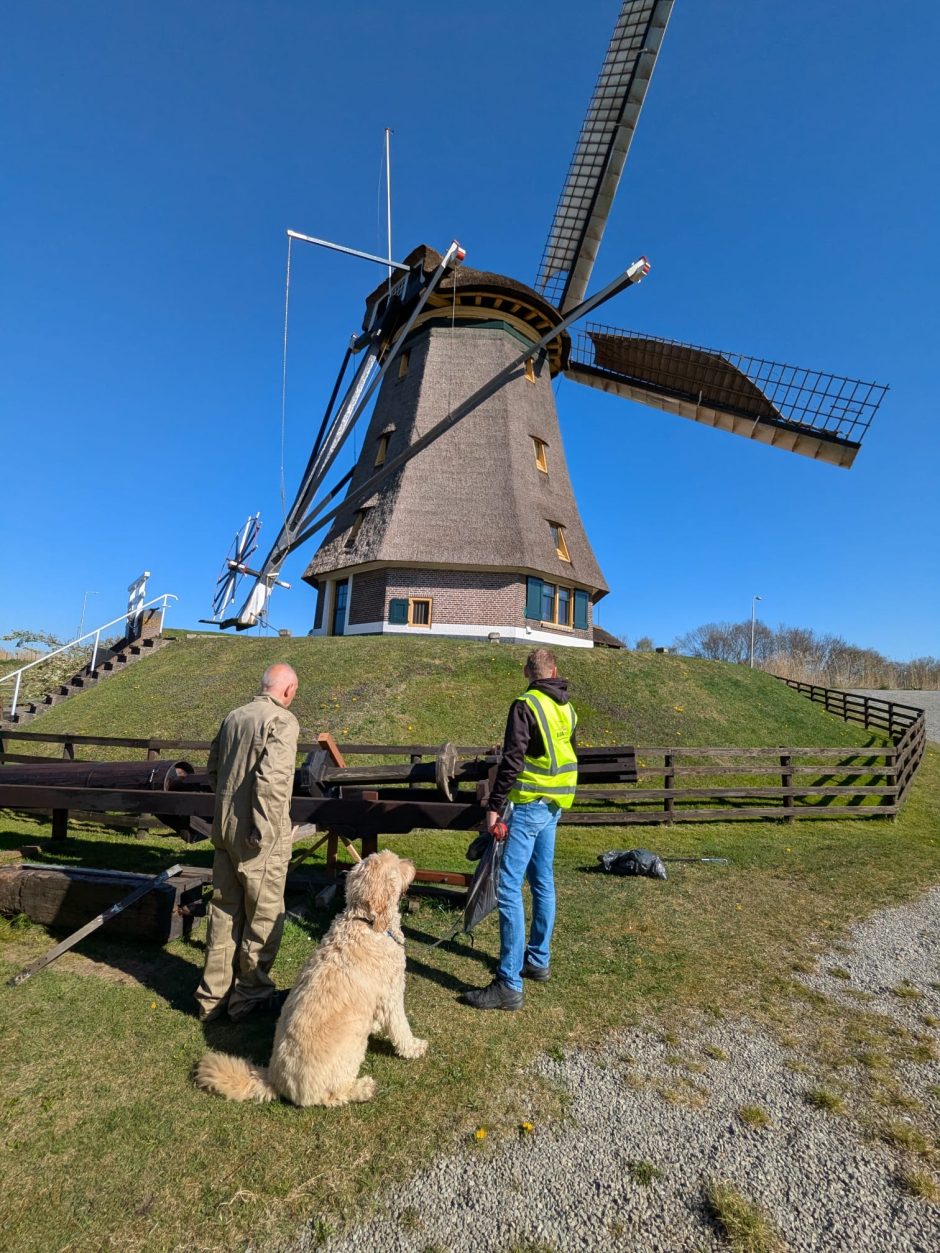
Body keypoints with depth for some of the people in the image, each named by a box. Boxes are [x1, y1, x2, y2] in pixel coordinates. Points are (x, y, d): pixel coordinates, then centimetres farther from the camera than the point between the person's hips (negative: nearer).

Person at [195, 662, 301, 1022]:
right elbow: (270, 777, -26)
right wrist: (262, 828, -18)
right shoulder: (283, 720, -16)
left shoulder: (233, 717, 7)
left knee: (224, 911, 19)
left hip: (224, 828, 7)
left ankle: (214, 994, 32)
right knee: (263, 915, 10)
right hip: (259, 834, -7)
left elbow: (212, 768, 15)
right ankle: (251, 995, 24)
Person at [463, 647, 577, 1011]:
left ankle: (509, 984, -1)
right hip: (554, 806, 9)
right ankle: (538, 961, 31)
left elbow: (511, 761, -20)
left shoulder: (526, 705, -15)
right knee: (542, 882, 18)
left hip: (529, 804, -9)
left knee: (508, 888, -5)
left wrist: (494, 806, -15)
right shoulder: (567, 709, 10)